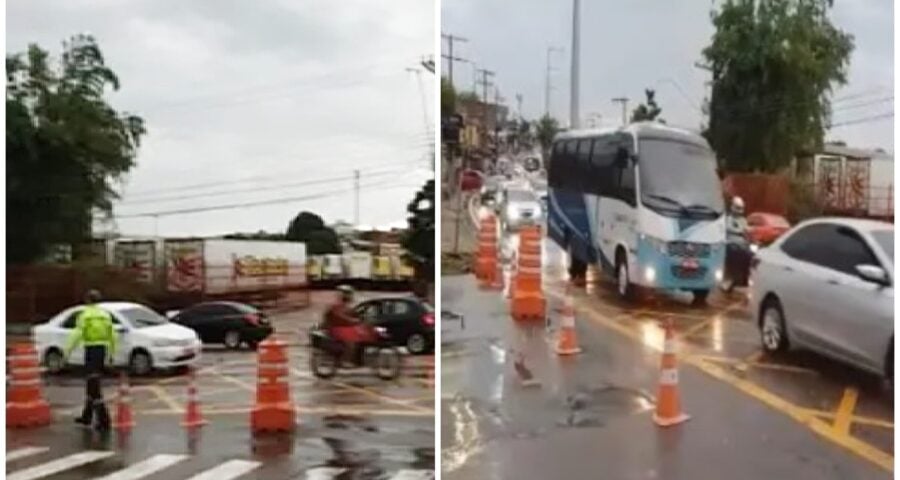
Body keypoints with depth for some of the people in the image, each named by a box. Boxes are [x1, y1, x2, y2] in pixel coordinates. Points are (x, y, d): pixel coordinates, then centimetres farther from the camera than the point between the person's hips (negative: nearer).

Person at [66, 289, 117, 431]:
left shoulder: (84, 315, -6)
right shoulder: (105, 315, 11)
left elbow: (77, 335, -13)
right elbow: (112, 336, 12)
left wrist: (67, 352, -9)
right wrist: (111, 354, 20)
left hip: (91, 350, -6)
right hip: (103, 349, 6)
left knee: (95, 386, -6)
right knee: (92, 384, 20)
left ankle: (104, 421, -11)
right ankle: (87, 416, 31)